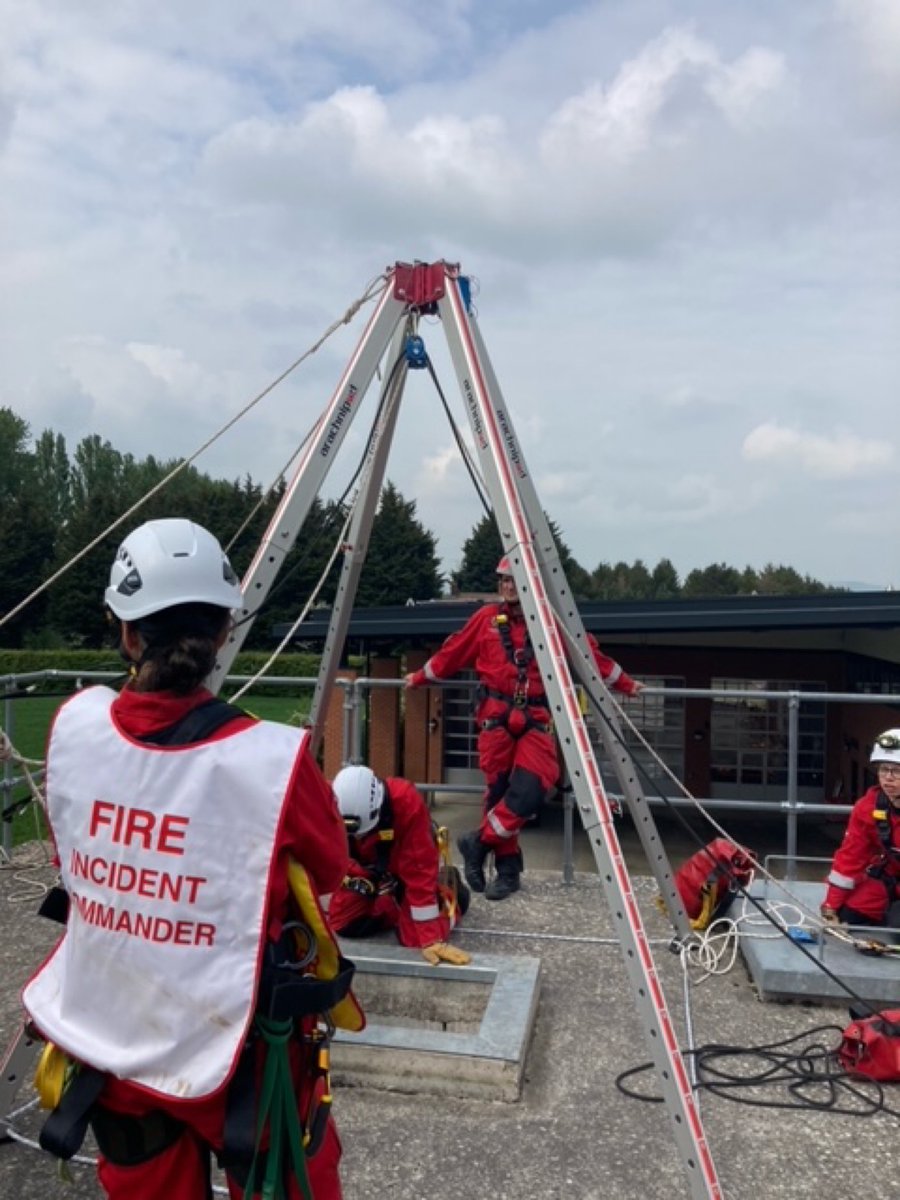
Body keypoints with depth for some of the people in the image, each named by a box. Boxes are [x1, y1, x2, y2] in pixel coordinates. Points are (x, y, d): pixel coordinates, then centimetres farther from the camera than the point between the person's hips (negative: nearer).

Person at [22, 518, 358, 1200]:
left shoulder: (75, 724, -14)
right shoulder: (272, 757, -27)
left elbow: (70, 858, 4)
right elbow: (328, 870, -7)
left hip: (108, 1048, 4)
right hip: (236, 1058, -4)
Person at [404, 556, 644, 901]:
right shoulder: (486, 618, 7)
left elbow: (590, 655, 11)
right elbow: (451, 654, 18)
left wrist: (625, 684, 13)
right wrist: (419, 678, 26)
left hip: (536, 717, -1)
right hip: (496, 715, 1)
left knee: (529, 789, -16)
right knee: (497, 790, 2)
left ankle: (480, 841, 3)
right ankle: (507, 867, 15)